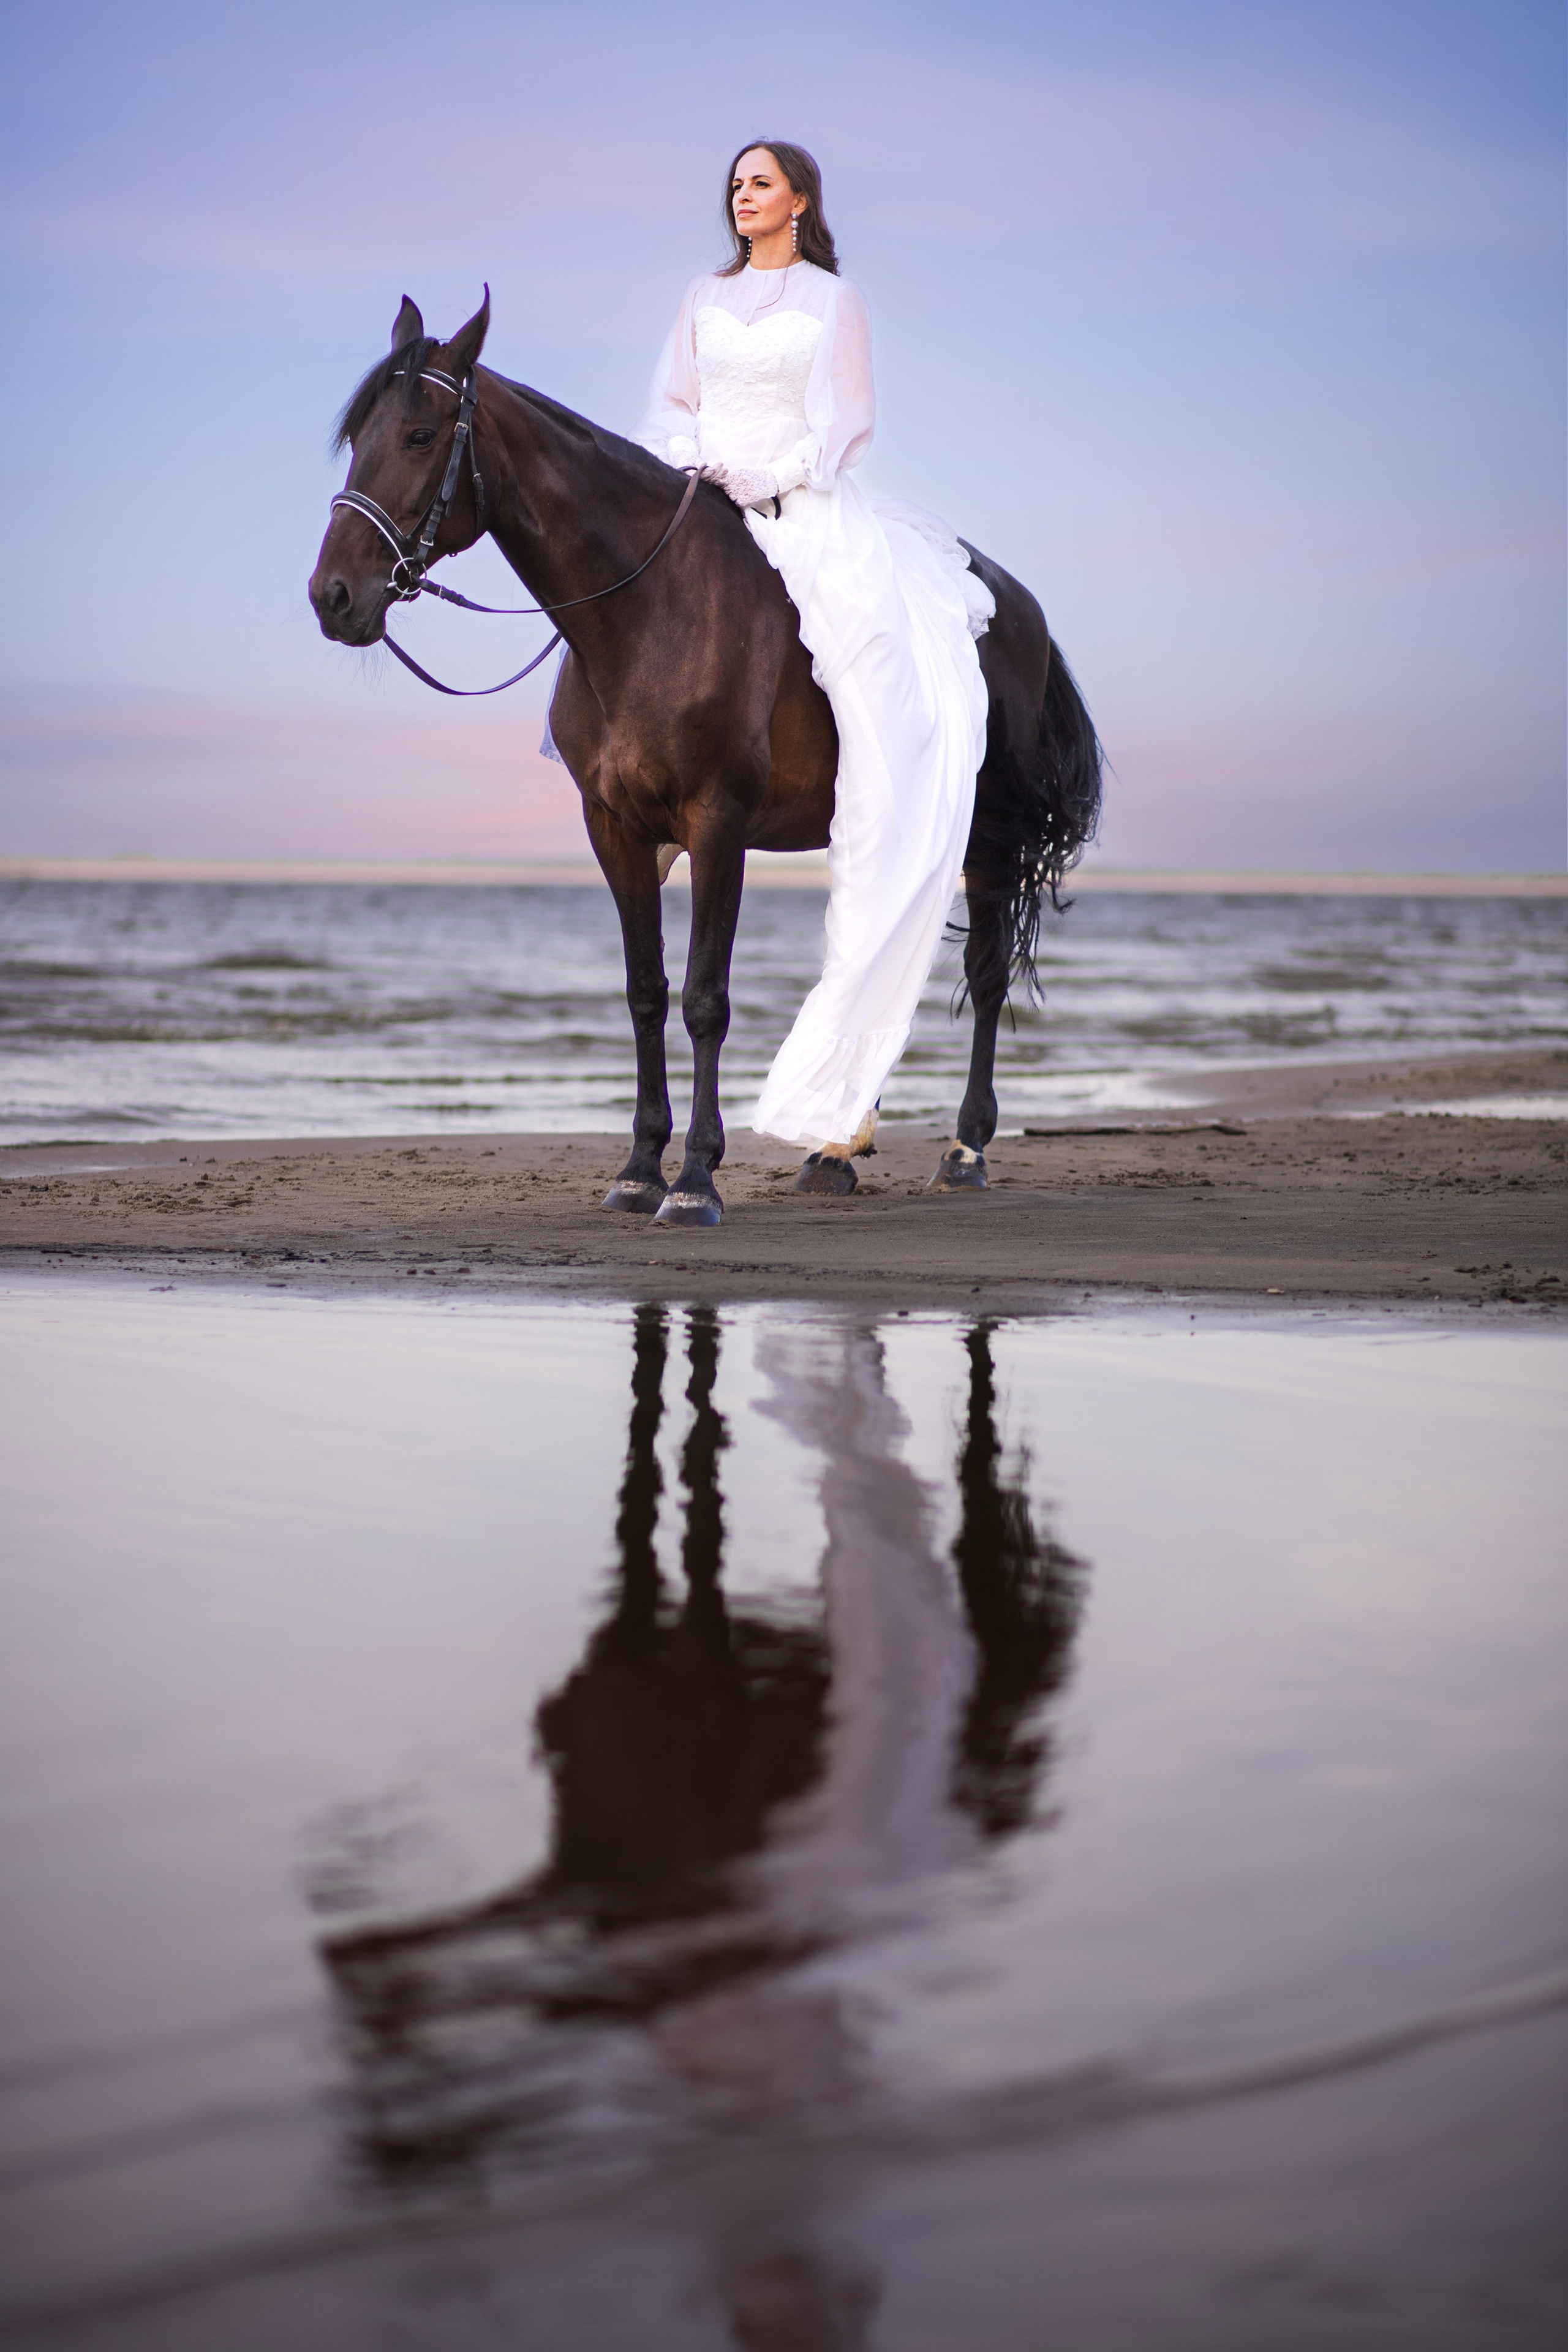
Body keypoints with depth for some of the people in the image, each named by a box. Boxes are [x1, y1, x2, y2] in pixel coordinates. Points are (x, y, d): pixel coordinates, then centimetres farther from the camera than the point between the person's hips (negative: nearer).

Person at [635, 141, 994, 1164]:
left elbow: (845, 425, 4)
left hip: (812, 514, -4)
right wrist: (686, 458, -6)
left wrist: (776, 479, -12)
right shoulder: (705, 298, 20)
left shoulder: (836, 301, 10)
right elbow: (670, 405, 16)